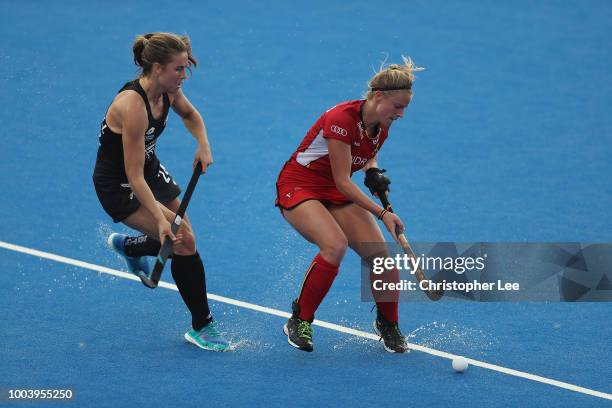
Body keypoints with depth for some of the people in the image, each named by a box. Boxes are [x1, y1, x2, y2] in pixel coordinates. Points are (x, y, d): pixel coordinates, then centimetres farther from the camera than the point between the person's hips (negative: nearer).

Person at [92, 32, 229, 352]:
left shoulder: (168, 91, -10)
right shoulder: (133, 105, -34)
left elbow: (190, 114, 16)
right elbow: (134, 176, -33)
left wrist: (203, 144, -3)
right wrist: (160, 219, -38)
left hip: (151, 172, 8)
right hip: (119, 187, -8)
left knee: (178, 236, 15)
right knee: (183, 241, -18)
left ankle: (126, 246, 46)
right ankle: (201, 327, -6)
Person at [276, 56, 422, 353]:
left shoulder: (381, 128, -3)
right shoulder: (342, 119, -27)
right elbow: (342, 181, -26)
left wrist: (374, 173, -3)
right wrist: (382, 213, -27)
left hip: (338, 195, 7)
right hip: (298, 187, -7)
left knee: (381, 257, -10)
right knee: (335, 245, -34)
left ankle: (387, 325, 16)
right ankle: (299, 322, -16)